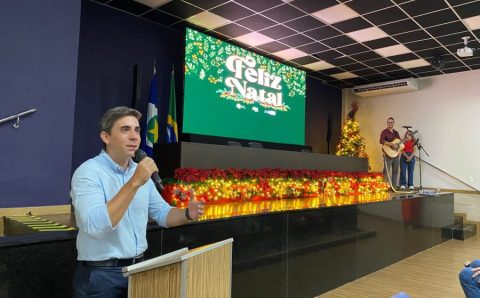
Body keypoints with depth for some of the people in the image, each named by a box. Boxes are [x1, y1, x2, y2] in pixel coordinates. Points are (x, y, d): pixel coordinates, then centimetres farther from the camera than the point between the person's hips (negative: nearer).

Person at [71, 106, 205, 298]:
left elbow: (162, 213, 11)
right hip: (101, 275, -6)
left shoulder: (141, 172, 5)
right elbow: (95, 227, -30)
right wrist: (134, 183, -32)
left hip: (137, 269, 7)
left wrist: (187, 214, -8)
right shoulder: (88, 172, -16)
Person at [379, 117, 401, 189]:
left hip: (396, 155, 7)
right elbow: (381, 141, -20)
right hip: (388, 155, -7)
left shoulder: (396, 133, 18)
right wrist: (391, 144, -28)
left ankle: (394, 187, 16)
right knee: (386, 171, -7)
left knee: (395, 171, 9)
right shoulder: (384, 132, -4)